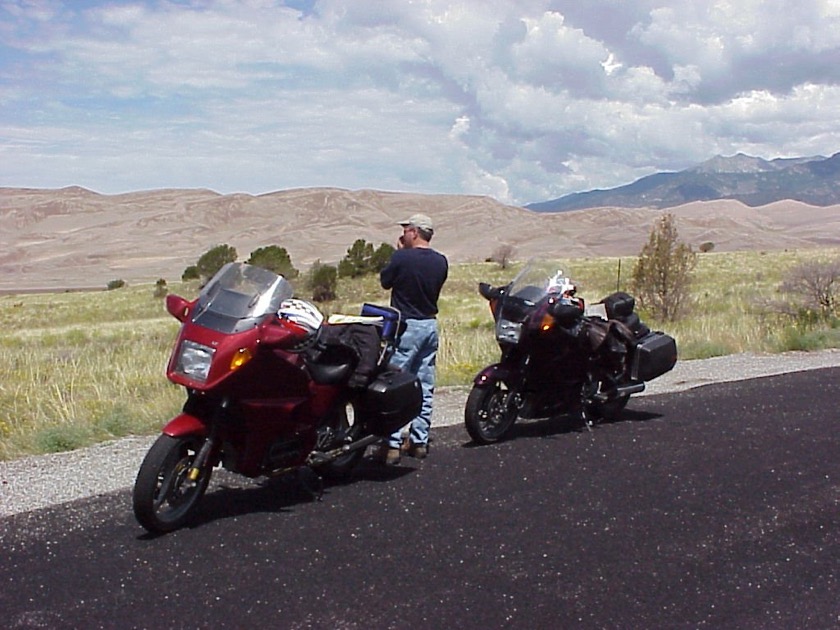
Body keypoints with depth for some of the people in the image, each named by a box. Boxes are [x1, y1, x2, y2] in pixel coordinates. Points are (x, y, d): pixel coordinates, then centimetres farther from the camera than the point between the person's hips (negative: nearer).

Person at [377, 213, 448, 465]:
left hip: (406, 326, -6)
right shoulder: (441, 262, 3)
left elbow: (385, 281, 0)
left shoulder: (402, 258, -14)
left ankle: (392, 445, -4)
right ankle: (420, 442, 16)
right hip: (431, 325, 6)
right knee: (425, 388, 11)